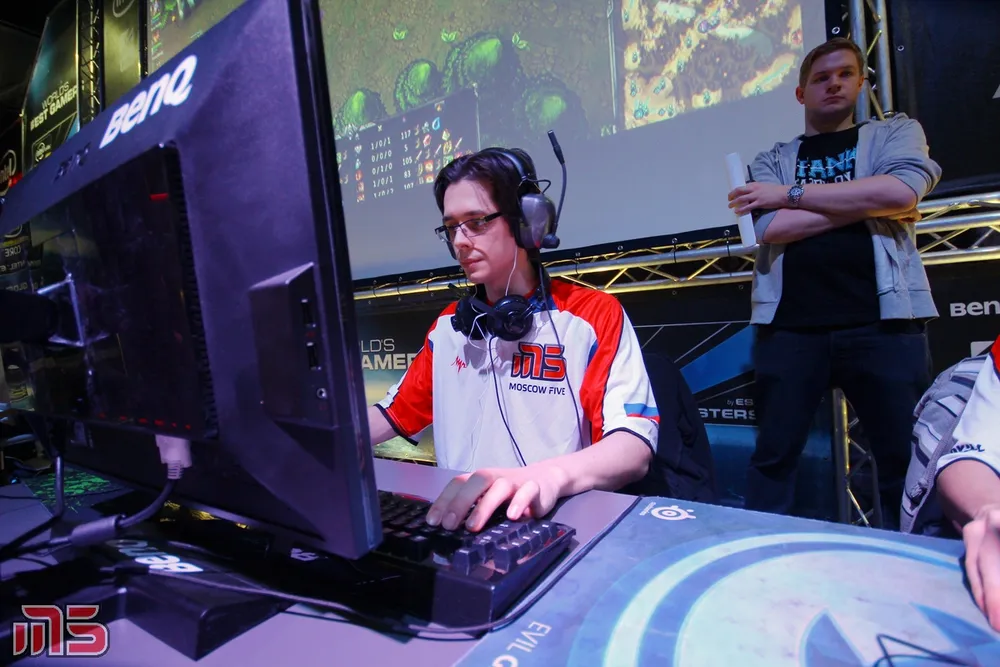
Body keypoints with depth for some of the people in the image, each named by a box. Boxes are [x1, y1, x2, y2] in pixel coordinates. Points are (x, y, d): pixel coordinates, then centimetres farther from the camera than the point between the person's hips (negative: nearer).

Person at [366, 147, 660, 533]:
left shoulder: (594, 315, -6)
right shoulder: (448, 326, 12)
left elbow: (635, 446, -18)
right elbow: (390, 417, 17)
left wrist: (550, 477, -38)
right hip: (456, 524, 5)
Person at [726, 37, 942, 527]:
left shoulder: (896, 132, 16)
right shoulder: (772, 161, 15)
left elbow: (901, 191, -8)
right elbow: (771, 229, -5)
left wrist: (792, 194, -4)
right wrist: (867, 203, -6)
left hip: (882, 322, 0)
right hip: (790, 326, 0)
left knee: (908, 458, 4)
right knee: (773, 456, 4)